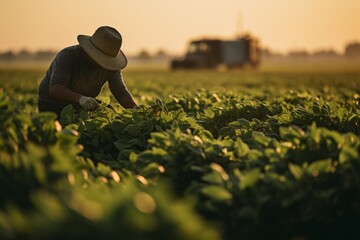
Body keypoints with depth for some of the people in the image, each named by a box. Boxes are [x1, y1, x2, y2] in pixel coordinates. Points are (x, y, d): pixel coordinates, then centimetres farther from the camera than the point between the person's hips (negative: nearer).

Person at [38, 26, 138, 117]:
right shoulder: (67, 56, -28)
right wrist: (80, 98, -59)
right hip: (52, 106, -5)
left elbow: (121, 92, -15)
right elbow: (55, 88, -41)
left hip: (81, 107, 5)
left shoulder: (110, 64, -13)